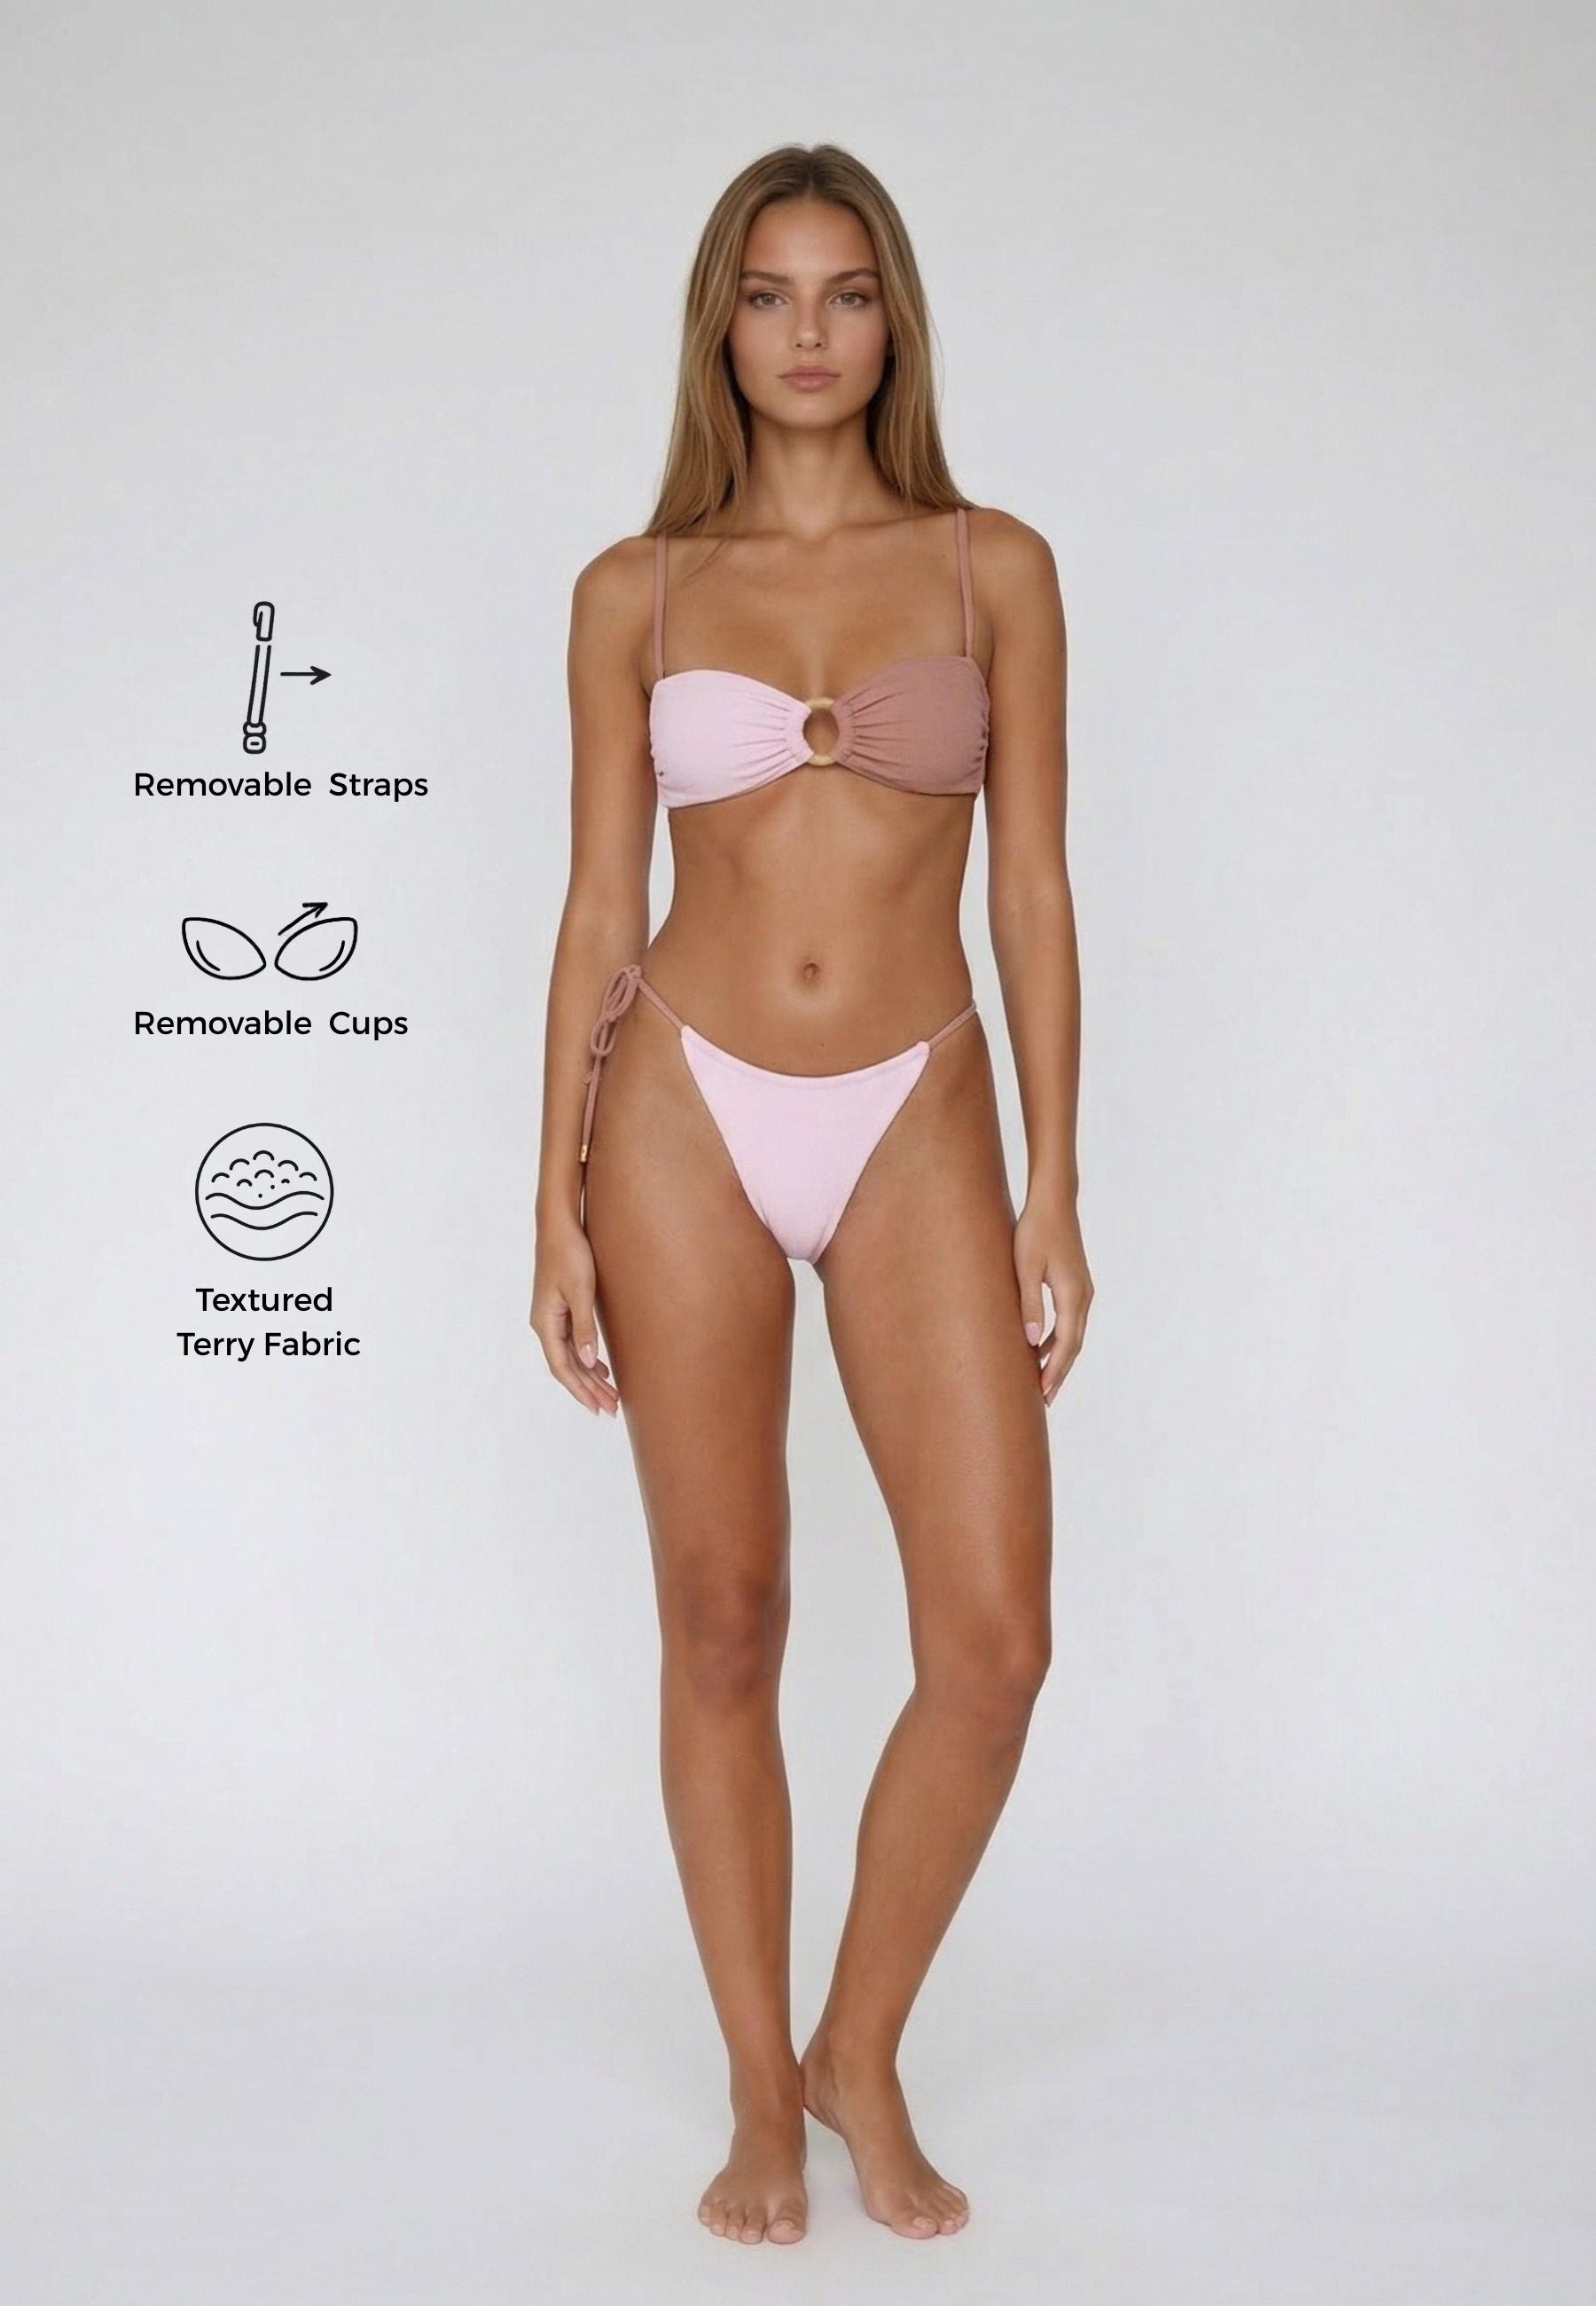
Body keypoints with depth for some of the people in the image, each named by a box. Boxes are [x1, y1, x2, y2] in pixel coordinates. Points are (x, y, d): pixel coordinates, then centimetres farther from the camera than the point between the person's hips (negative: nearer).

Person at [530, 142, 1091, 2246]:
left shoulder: (993, 567, 6)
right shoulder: (635, 593, 6)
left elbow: (1032, 891, 4)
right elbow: (600, 909, 5)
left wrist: (1055, 1197, 0)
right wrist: (560, 1204, 0)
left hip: (916, 1123, 0)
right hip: (689, 1116, 0)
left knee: (995, 1641, -6)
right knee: (722, 1627, 5)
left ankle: (862, 2051, 19)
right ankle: (763, 2091, 23)